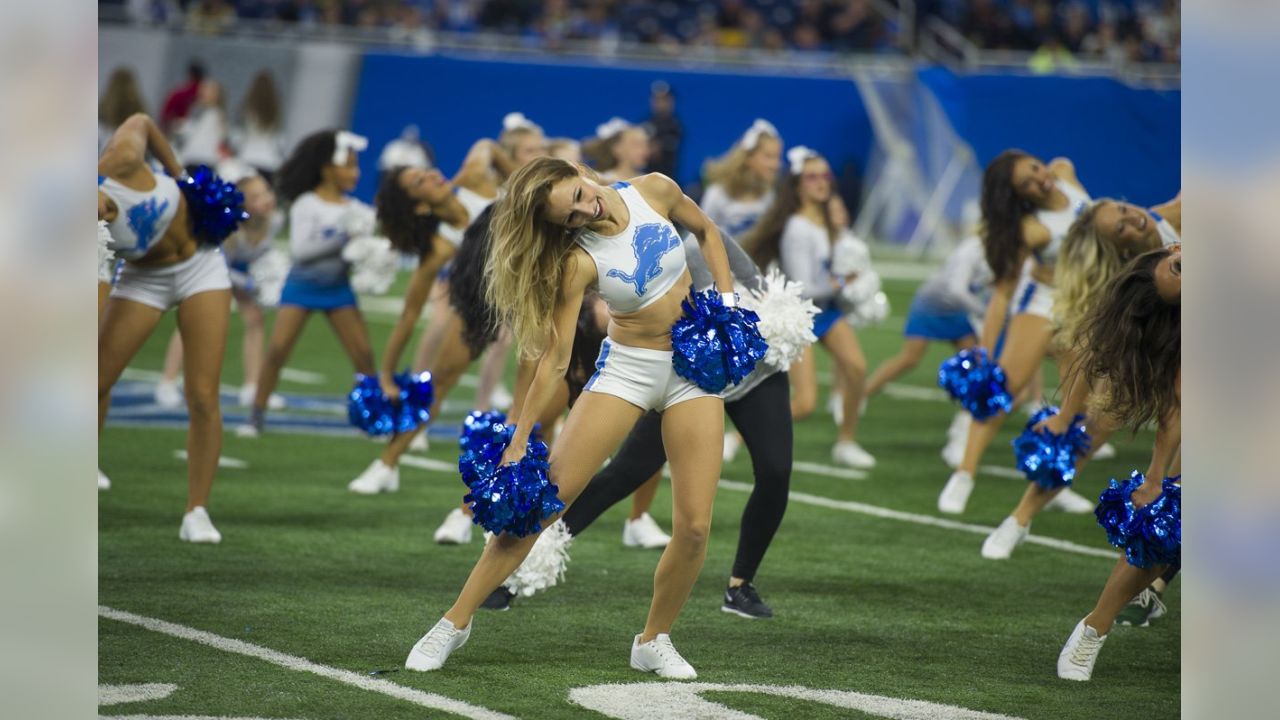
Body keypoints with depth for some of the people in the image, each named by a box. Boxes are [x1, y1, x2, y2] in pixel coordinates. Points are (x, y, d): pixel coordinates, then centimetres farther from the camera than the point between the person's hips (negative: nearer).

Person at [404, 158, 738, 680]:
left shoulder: (654, 191, -10)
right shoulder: (578, 260, -17)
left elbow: (705, 230, 12)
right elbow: (554, 360, -16)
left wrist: (726, 300, 0)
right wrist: (517, 445, -17)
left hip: (693, 363, 2)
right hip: (626, 367, -2)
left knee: (694, 526, -7)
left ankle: (653, 641, 13)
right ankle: (457, 620, -1)